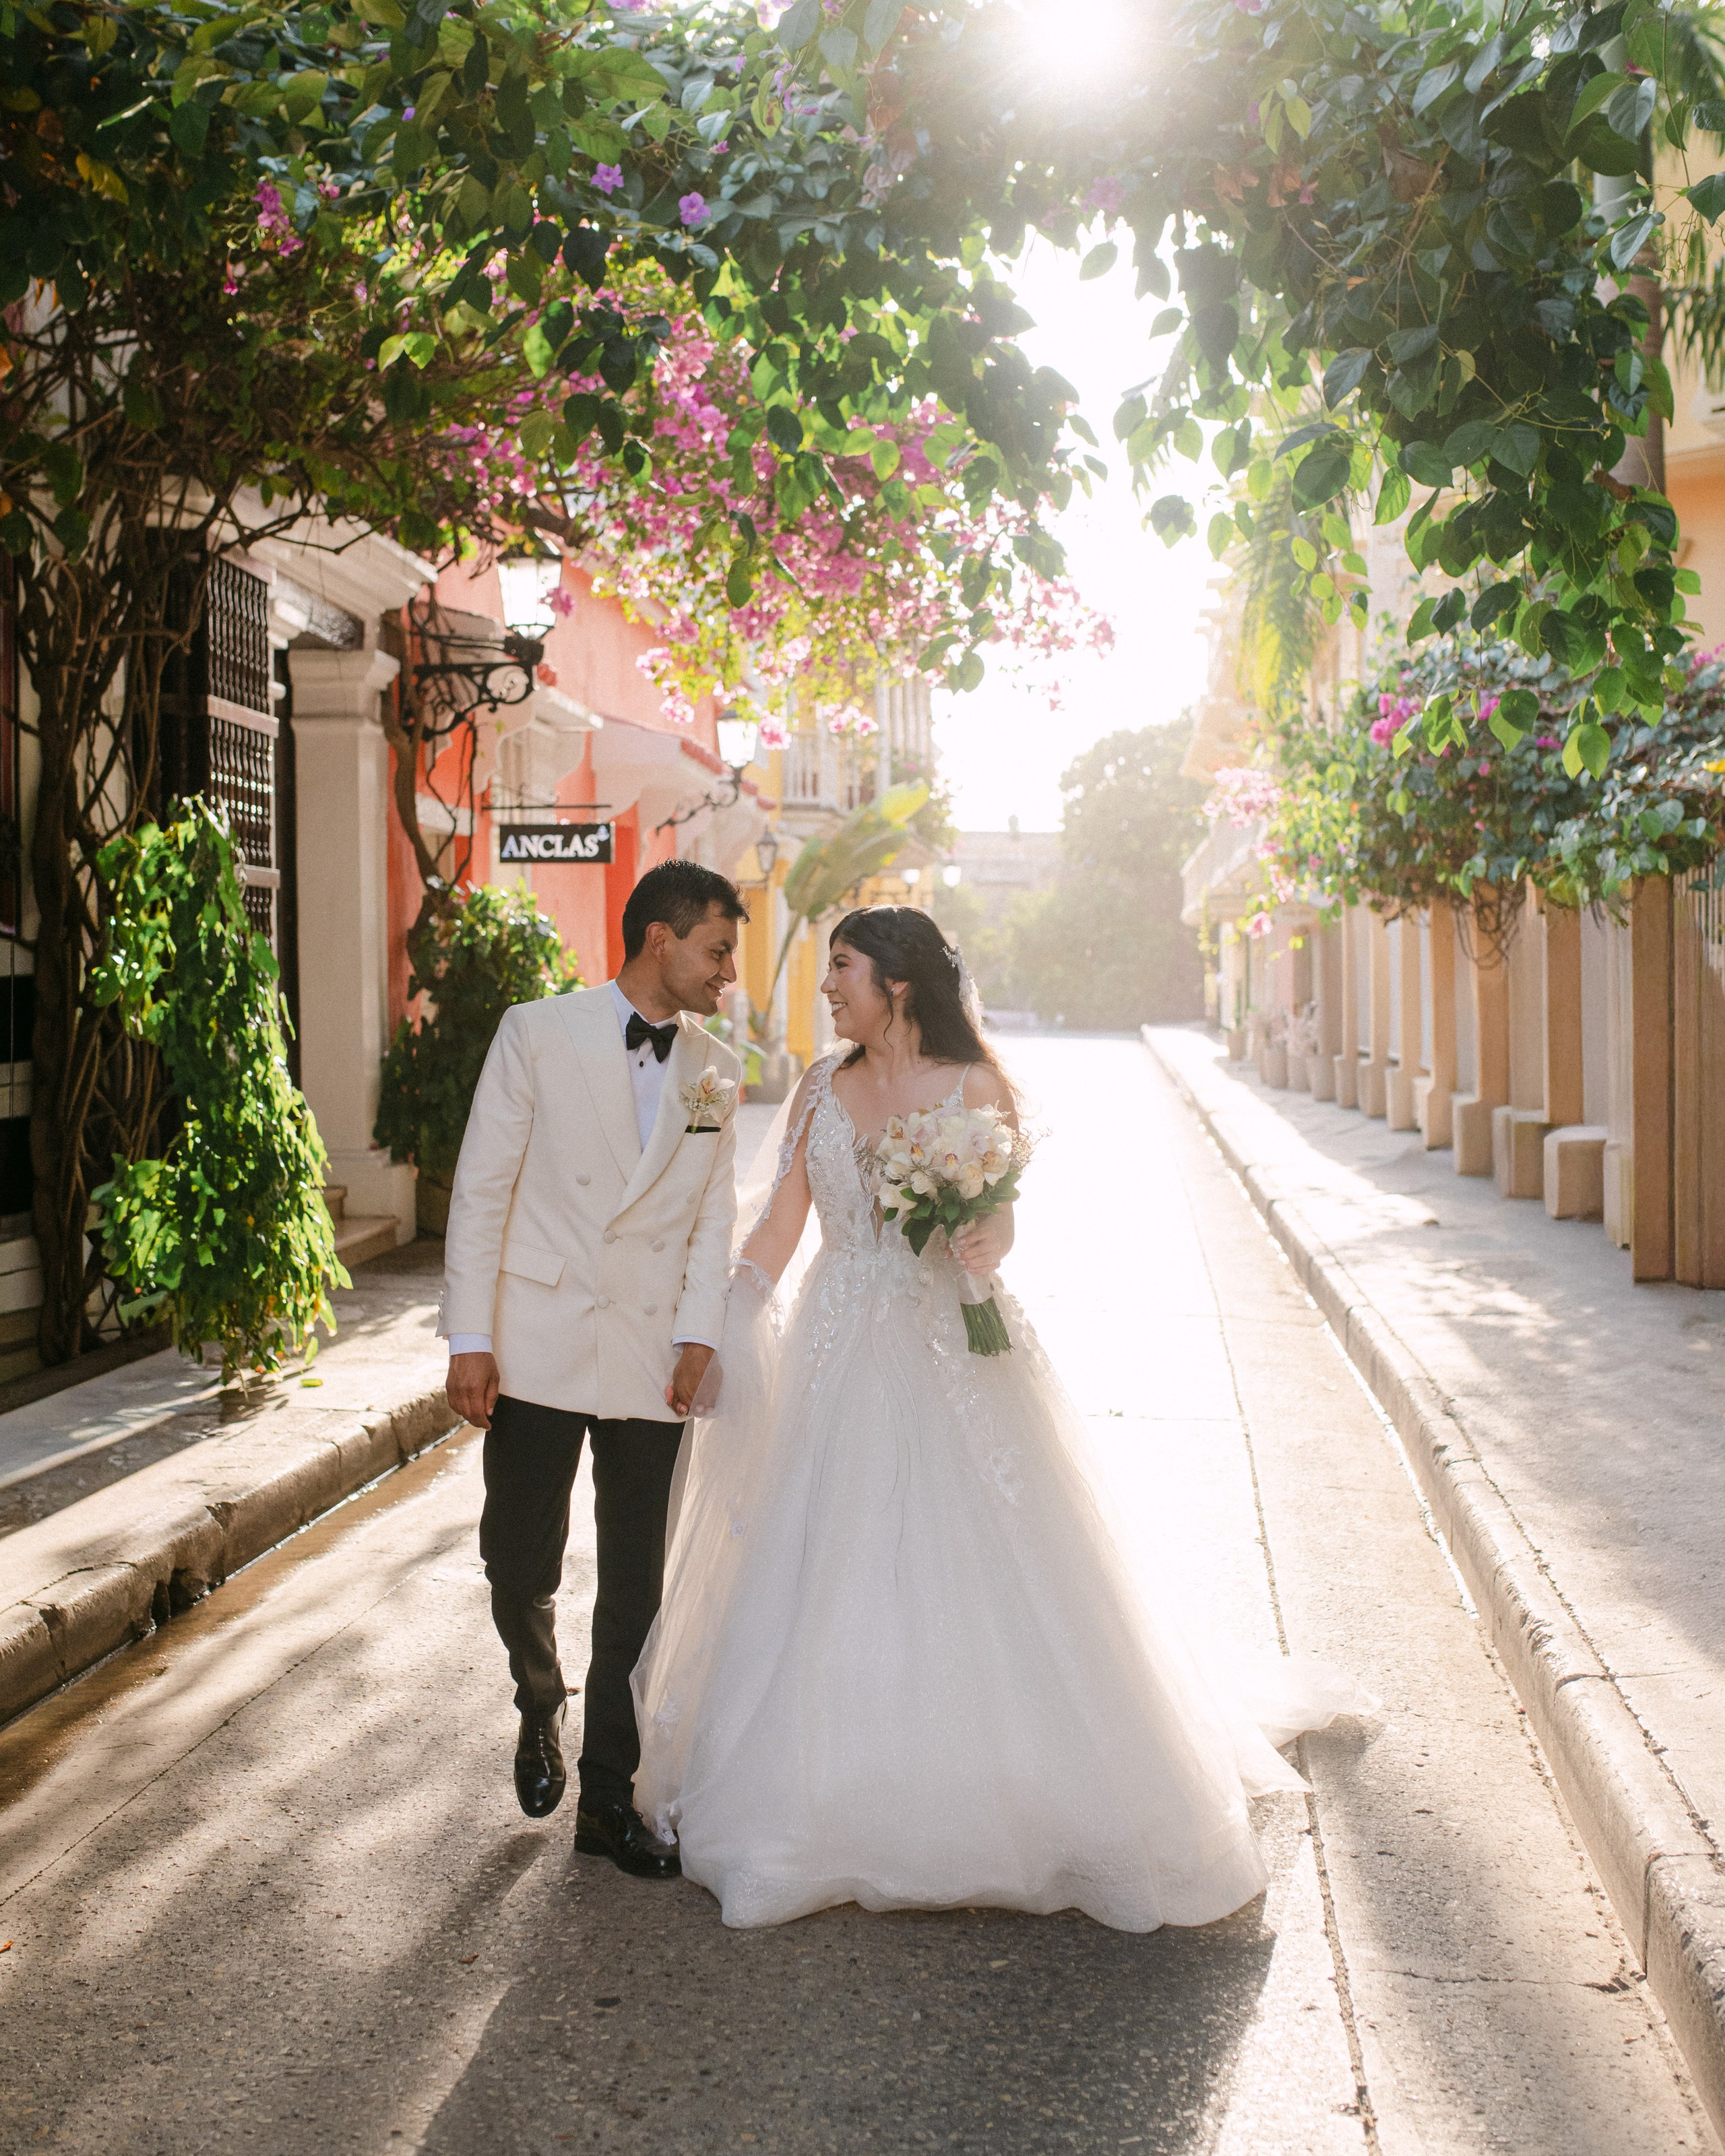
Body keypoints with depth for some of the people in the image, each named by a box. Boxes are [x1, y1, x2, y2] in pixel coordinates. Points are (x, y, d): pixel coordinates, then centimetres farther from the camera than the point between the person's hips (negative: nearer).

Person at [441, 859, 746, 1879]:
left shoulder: (717, 1072, 8)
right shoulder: (540, 1033, -3)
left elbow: (715, 1217, 9)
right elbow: (482, 1188, -4)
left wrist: (698, 1336, -4)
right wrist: (470, 1338, -8)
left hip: (653, 1361, 3)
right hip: (537, 1346, -2)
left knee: (636, 1587, 6)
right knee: (520, 1567, 5)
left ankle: (608, 1797, 20)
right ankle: (542, 1709, 37)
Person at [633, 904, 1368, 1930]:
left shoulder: (976, 1088, -5)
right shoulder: (822, 1085, 7)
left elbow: (1000, 1222, -3)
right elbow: (781, 1225, 8)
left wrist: (983, 1247, -25)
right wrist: (723, 1325, 2)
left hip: (951, 1357, -4)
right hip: (840, 1363, 4)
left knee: (976, 1581, 0)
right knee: (825, 1585, 6)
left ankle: (1028, 1805, 18)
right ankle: (836, 1812, 20)